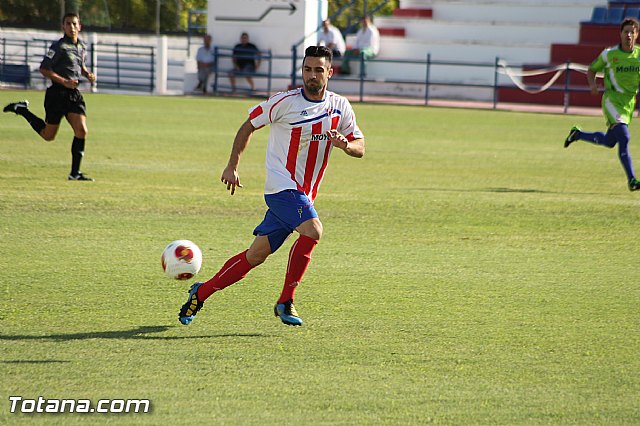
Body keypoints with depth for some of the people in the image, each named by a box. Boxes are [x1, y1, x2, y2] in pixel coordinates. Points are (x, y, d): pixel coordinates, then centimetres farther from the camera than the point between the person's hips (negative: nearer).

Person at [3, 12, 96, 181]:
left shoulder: (82, 47, 12)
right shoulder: (59, 46, -12)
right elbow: (44, 69, -15)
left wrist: (88, 74, 10)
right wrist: (64, 81, -22)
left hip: (74, 94, 6)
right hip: (57, 93, -6)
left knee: (81, 131, -11)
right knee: (48, 135, 6)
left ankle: (75, 172, -4)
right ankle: (21, 110, 28)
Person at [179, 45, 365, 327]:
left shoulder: (340, 107, 5)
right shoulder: (284, 102, -8)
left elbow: (360, 147, 8)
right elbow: (249, 125, 5)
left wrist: (345, 144, -16)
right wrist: (232, 166, 4)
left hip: (304, 195, 5)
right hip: (281, 185, -5)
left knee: (256, 255, 6)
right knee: (312, 230, -28)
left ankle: (201, 293, 20)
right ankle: (286, 302, -17)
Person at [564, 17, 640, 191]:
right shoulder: (609, 54, -4)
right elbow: (592, 69, 10)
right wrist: (592, 84, -10)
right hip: (612, 98, -5)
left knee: (609, 141, 11)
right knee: (624, 136, -23)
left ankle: (577, 134, 37)